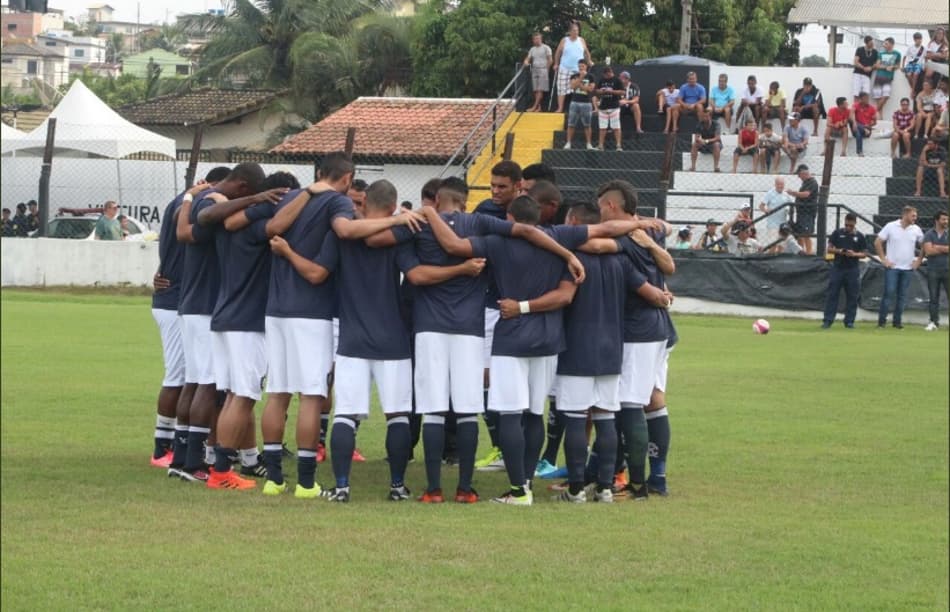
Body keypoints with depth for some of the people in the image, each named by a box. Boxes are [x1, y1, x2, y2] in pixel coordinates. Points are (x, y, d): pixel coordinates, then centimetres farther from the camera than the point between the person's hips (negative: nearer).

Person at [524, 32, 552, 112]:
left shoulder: (546, 48, -1)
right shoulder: (532, 49, 16)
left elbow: (550, 60, -4)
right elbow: (528, 59, 15)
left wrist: (546, 69, -7)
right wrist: (526, 62, -8)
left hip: (543, 70, -6)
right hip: (534, 70, 6)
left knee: (540, 90, -11)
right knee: (536, 90, 1)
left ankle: (534, 107, -18)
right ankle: (538, 107, 4)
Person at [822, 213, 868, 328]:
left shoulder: (860, 236, 4)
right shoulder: (837, 233, 4)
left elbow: (864, 254, 7)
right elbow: (829, 249, 5)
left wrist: (854, 254, -13)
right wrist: (838, 251, -15)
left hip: (852, 270, 0)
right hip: (837, 268, 0)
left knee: (852, 296, 2)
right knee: (832, 294, -3)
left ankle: (849, 321, 9)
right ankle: (827, 320, -1)